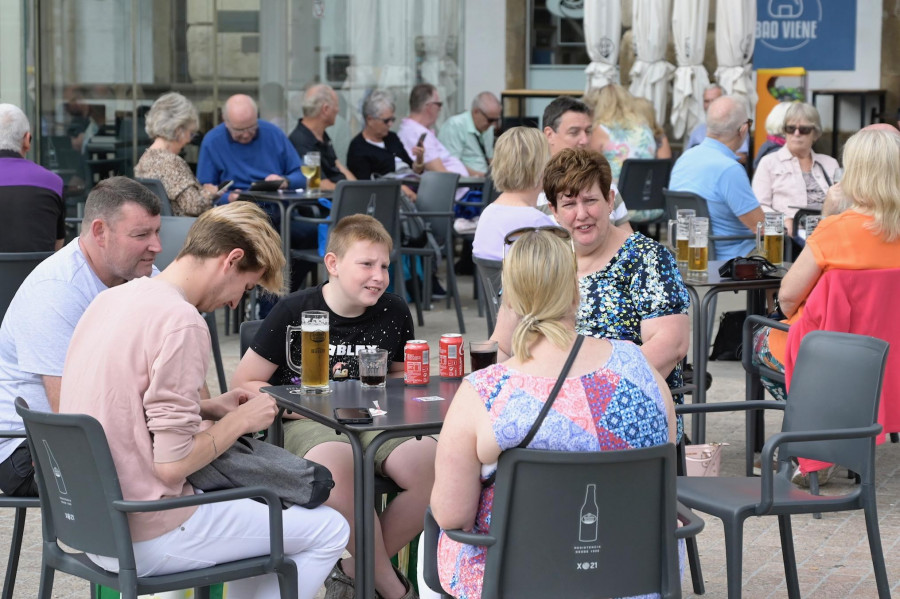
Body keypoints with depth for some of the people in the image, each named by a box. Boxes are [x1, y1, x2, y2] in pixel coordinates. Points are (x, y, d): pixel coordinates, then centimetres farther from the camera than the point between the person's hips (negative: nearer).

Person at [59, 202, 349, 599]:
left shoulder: (110, 300, 7)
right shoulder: (182, 322, -21)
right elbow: (172, 464, -22)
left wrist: (207, 408, 10)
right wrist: (240, 421, -6)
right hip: (144, 542, -9)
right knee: (328, 530, 4)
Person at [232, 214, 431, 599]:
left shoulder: (394, 313, 8)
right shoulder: (293, 313, -1)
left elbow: (404, 376, 25)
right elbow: (244, 384, 2)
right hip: (308, 423, -4)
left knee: (431, 464, -27)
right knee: (334, 463, -40)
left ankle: (356, 567, -5)